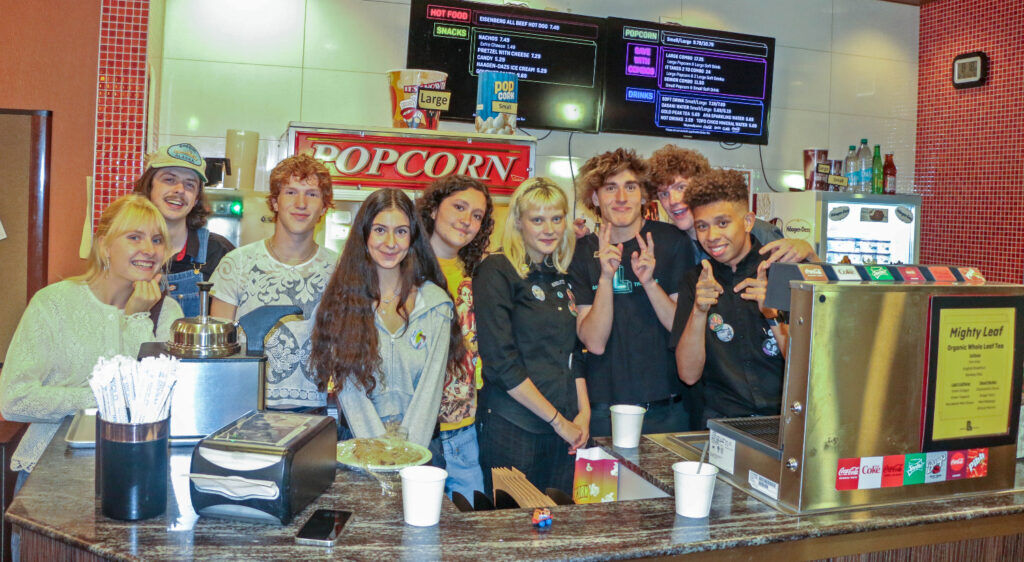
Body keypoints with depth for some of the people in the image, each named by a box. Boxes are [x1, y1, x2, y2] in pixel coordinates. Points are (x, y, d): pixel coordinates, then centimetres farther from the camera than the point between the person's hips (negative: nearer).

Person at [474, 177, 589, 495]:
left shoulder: (561, 277, 12)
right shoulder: (497, 272, -9)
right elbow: (501, 363, -15)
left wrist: (583, 413, 3)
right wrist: (557, 420, -11)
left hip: (564, 430, 6)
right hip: (512, 430, -6)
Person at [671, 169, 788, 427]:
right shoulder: (694, 281, 6)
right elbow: (689, 374, -1)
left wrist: (773, 314, -17)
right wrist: (699, 311, -14)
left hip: (786, 417, -1)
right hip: (721, 419, 1)